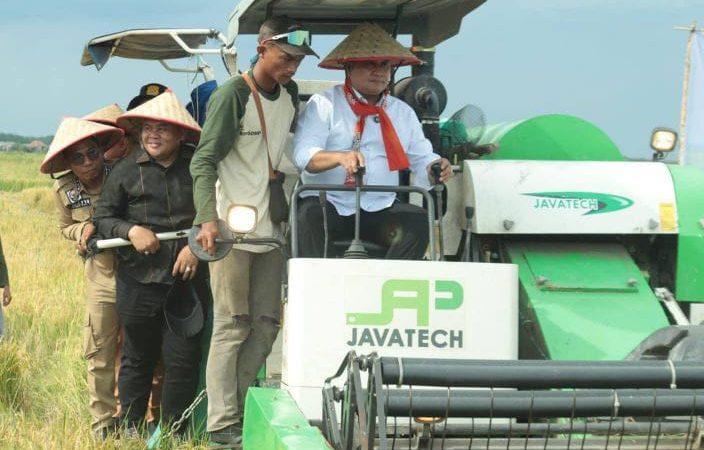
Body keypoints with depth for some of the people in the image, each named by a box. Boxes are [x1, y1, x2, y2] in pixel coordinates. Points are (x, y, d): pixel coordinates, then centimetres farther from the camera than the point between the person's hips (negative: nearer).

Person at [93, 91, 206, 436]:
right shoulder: (126, 170, 2)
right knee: (138, 356, 9)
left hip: (187, 278, 0)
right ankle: (130, 427, 19)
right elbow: (103, 217, 6)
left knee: (183, 358, 1)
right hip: (139, 279, 0)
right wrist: (130, 231, -12)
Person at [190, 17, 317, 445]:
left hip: (270, 230, 7)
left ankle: (235, 405, 15)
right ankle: (223, 423, -1)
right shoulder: (232, 96, -11)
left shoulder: (291, 95, 11)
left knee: (266, 323, 7)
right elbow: (205, 161, -14)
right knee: (233, 326, -5)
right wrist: (208, 218, -25)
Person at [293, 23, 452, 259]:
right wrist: (340, 157, -31)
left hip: (380, 209, 3)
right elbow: (303, 154, -10)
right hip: (329, 203, -3)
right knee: (310, 218, -35)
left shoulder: (403, 112, 20)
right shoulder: (323, 105, 4)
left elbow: (421, 156, 15)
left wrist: (435, 167, -11)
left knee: (418, 221, -26)